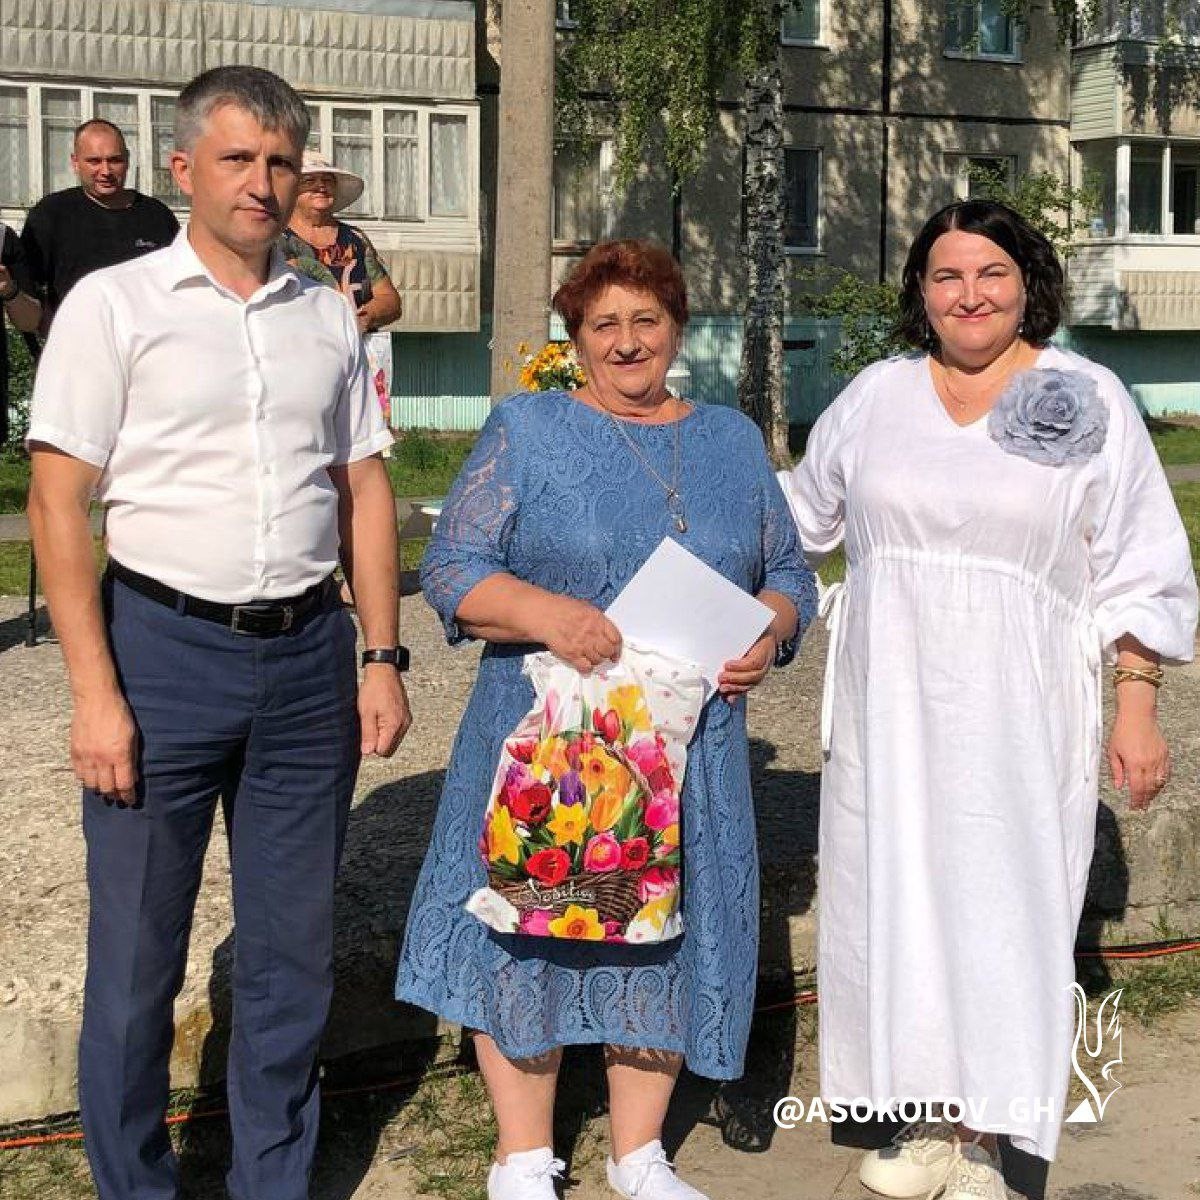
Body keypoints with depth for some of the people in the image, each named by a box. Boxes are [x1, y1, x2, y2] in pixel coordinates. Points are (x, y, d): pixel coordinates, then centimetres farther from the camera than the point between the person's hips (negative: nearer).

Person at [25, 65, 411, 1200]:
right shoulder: (115, 304, -2)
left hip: (308, 654, 4)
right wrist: (96, 692, -13)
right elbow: (58, 503, -6)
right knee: (137, 957, 4)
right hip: (165, 647, -4)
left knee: (293, 951, 11)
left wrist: (380, 657, 6)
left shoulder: (327, 315, 11)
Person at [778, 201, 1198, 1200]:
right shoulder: (875, 396, 10)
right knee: (895, 897, 5)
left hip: (1016, 714, -3)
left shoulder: (1088, 398, 2)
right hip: (889, 707, 3)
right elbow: (802, 516, 24)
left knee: (1001, 903, -2)